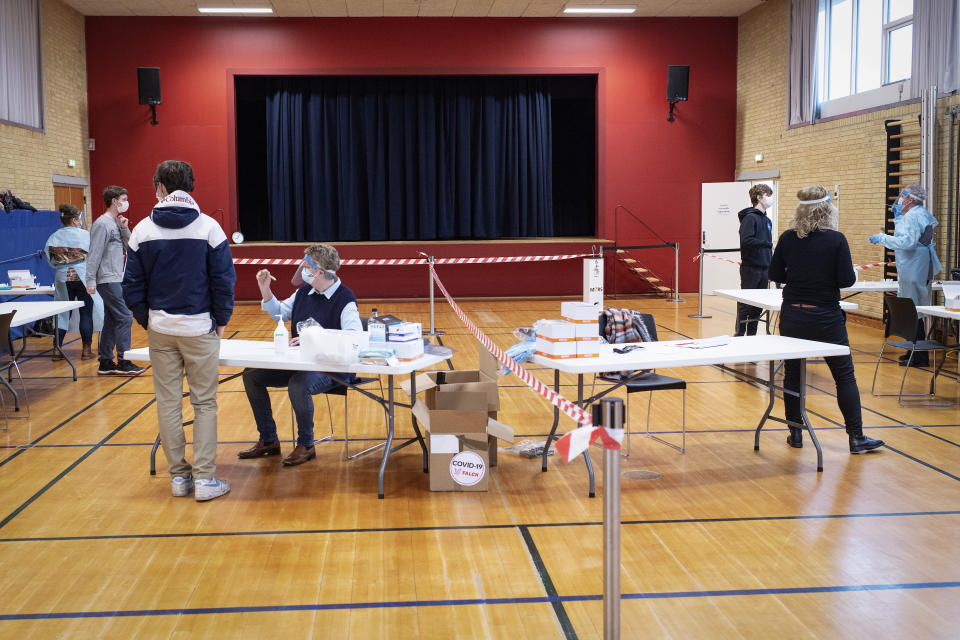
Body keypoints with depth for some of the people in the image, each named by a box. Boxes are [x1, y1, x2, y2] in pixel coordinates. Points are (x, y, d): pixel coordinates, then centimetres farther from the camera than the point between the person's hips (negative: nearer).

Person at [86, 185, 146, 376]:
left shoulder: (117, 223, 15)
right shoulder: (102, 224, -11)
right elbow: (94, 254, -15)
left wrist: (125, 229, 0)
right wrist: (91, 280, -18)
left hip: (116, 280, 9)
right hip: (108, 280, -9)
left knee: (111, 321, 10)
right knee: (124, 318, -10)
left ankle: (106, 362, 15)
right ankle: (123, 362, -5)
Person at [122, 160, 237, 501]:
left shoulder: (143, 230, 0)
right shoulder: (208, 227, -6)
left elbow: (132, 284, 2)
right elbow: (224, 279, -7)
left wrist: (146, 320, 13)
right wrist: (221, 319, 4)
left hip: (160, 328, 2)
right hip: (200, 327, -2)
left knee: (168, 402, 10)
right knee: (204, 403, 4)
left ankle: (178, 475, 17)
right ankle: (205, 478, 4)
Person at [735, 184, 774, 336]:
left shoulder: (767, 220, 16)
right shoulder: (750, 217, -10)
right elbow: (746, 241, -24)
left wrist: (771, 268, 14)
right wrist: (768, 244, -18)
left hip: (764, 269, 8)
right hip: (750, 268, -8)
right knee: (746, 303, -3)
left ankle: (751, 334, 17)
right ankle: (739, 334, 4)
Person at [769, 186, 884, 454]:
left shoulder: (788, 238, -3)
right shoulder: (836, 240, -12)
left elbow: (775, 274, 4)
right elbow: (847, 280, -12)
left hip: (792, 316, 3)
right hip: (826, 317, -3)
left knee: (792, 373, 13)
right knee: (845, 376, 7)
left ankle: (795, 432, 16)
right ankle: (856, 437, 9)